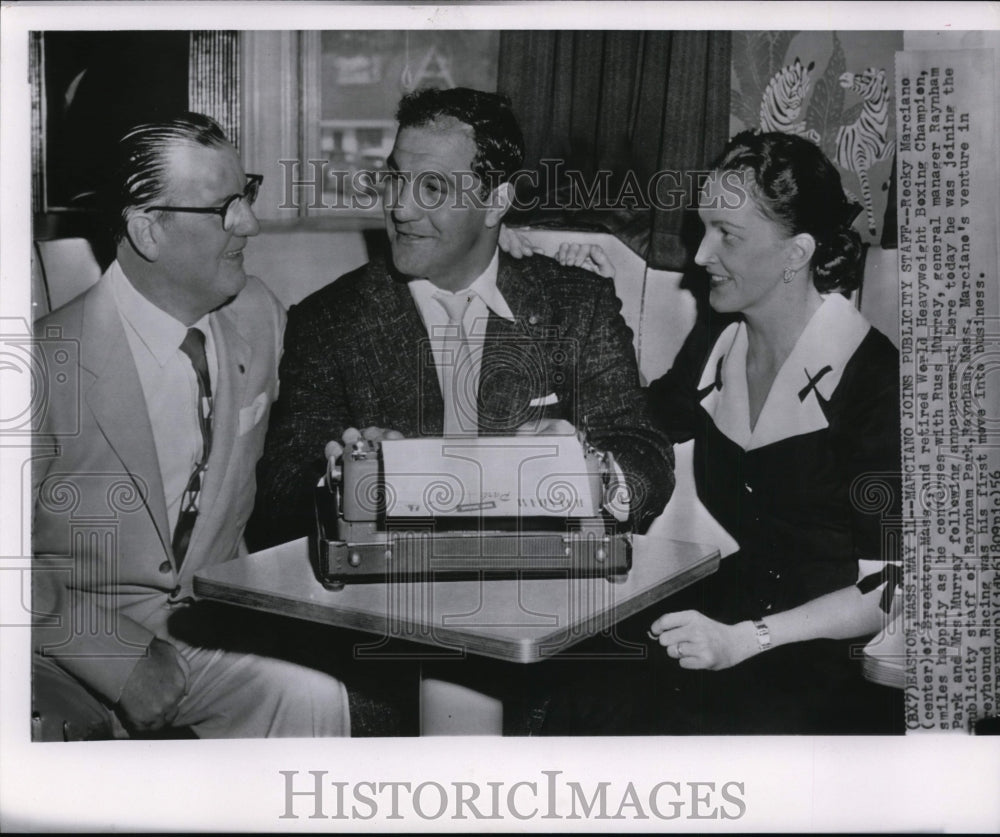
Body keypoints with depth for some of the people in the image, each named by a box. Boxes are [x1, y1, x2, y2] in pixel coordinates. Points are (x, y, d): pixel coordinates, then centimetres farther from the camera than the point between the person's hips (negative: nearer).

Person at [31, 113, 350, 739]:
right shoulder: (53, 363, -17)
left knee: (317, 703, -23)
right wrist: (122, 661, -18)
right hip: (75, 641, -3)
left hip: (207, 626, 4)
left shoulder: (261, 315, 1)